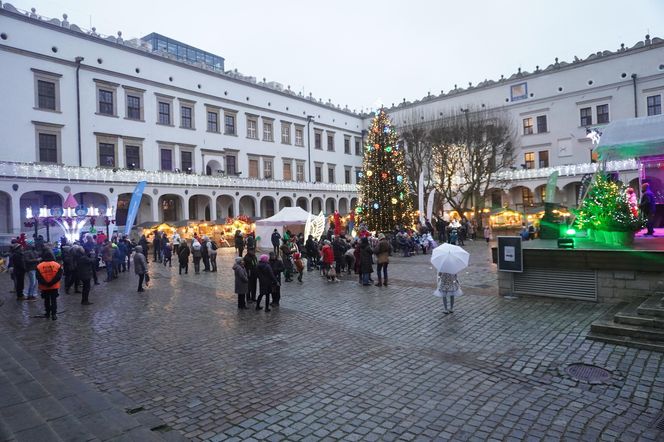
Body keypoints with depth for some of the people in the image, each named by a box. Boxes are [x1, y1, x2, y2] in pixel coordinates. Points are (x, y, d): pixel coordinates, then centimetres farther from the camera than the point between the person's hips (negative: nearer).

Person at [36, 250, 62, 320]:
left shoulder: (39, 266, -3)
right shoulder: (57, 265, -6)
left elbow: (38, 277, -9)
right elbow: (59, 276, -13)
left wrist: (44, 283, -8)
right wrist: (52, 283, -11)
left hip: (44, 287, 1)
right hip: (54, 287, -1)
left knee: (46, 300, 16)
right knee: (54, 300, 4)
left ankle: (47, 313, 23)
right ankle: (54, 314, -1)